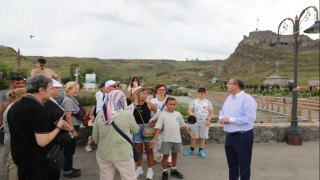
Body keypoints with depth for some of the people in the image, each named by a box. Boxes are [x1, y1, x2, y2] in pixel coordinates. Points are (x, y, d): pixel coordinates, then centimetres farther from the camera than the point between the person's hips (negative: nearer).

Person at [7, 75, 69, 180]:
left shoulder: (14, 107, 5)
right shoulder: (39, 111, -25)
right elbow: (42, 142, -27)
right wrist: (58, 127, -13)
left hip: (19, 157, 9)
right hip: (36, 161, -9)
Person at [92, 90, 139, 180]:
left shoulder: (100, 115, -3)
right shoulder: (127, 115, -14)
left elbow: (95, 137, 5)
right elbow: (136, 130, 2)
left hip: (103, 154, 4)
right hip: (123, 155, -4)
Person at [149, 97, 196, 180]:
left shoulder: (178, 114, 3)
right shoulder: (163, 115, -8)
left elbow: (183, 125, 14)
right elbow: (158, 128, -9)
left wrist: (190, 133, 16)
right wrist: (154, 139, -16)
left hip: (177, 139, 3)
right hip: (167, 140, -3)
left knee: (174, 154, 17)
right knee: (165, 155, 5)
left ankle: (174, 170, 35)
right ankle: (165, 172, 23)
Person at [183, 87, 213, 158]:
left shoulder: (208, 102, 3)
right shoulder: (194, 101, 3)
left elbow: (211, 112, 5)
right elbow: (189, 110, -3)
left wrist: (208, 119, -8)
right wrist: (192, 114, -24)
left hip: (204, 123, 0)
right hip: (195, 122, 0)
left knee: (203, 137, 5)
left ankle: (201, 151, 20)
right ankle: (191, 150, 23)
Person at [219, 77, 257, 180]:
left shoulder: (247, 99, -15)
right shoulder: (229, 98, 12)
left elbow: (250, 117, -25)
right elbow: (222, 111, 21)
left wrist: (230, 119, -22)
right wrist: (221, 118, -4)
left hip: (243, 137, -8)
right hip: (229, 136, 8)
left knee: (244, 166, 7)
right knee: (232, 165, 20)